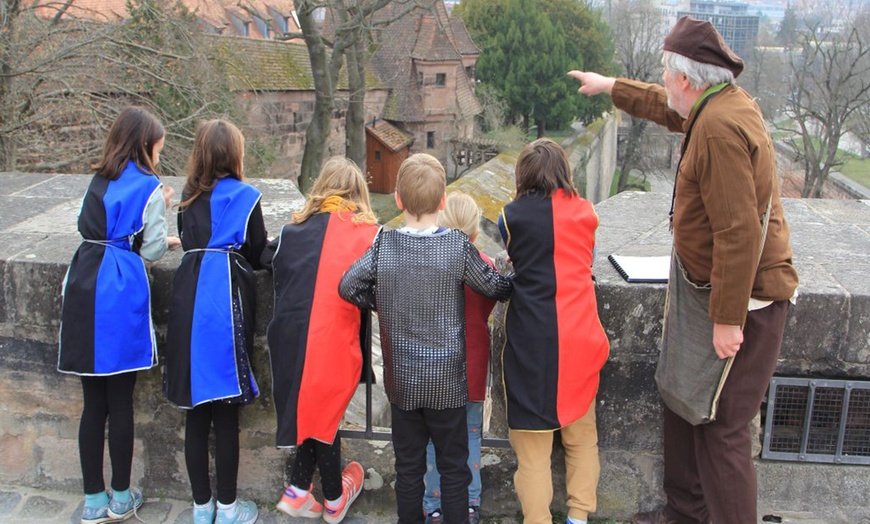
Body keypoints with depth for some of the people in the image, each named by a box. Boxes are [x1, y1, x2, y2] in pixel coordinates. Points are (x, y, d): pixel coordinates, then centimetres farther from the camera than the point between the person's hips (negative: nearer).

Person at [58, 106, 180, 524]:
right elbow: (151, 250, -3)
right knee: (120, 402, 6)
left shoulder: (98, 181, 13)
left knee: (93, 402, 11)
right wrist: (161, 210, 15)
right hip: (122, 290, -5)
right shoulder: (149, 188, -4)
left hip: (85, 284, 5)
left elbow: (88, 228, 18)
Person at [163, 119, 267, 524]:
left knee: (196, 409, 11)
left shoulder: (189, 197, 10)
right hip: (227, 299, -4)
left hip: (188, 298, 4)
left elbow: (187, 242, 18)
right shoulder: (245, 197, -2)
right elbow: (257, 255, 3)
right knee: (226, 410, 4)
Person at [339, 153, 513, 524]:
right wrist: (514, 280, 20)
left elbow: (347, 287, -2)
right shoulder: (458, 246, -13)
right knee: (453, 467, 11)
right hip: (447, 381, -2)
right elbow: (495, 288, -2)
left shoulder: (383, 246, -9)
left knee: (408, 466, 15)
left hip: (401, 379, 2)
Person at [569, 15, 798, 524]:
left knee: (722, 428, -2)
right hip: (709, 287, 11)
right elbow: (668, 108, 31)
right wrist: (612, 86, 41)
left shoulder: (720, 126, -25)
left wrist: (728, 319, -25)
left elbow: (739, 232, -28)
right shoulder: (725, 103, 7)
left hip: (741, 297, -11)